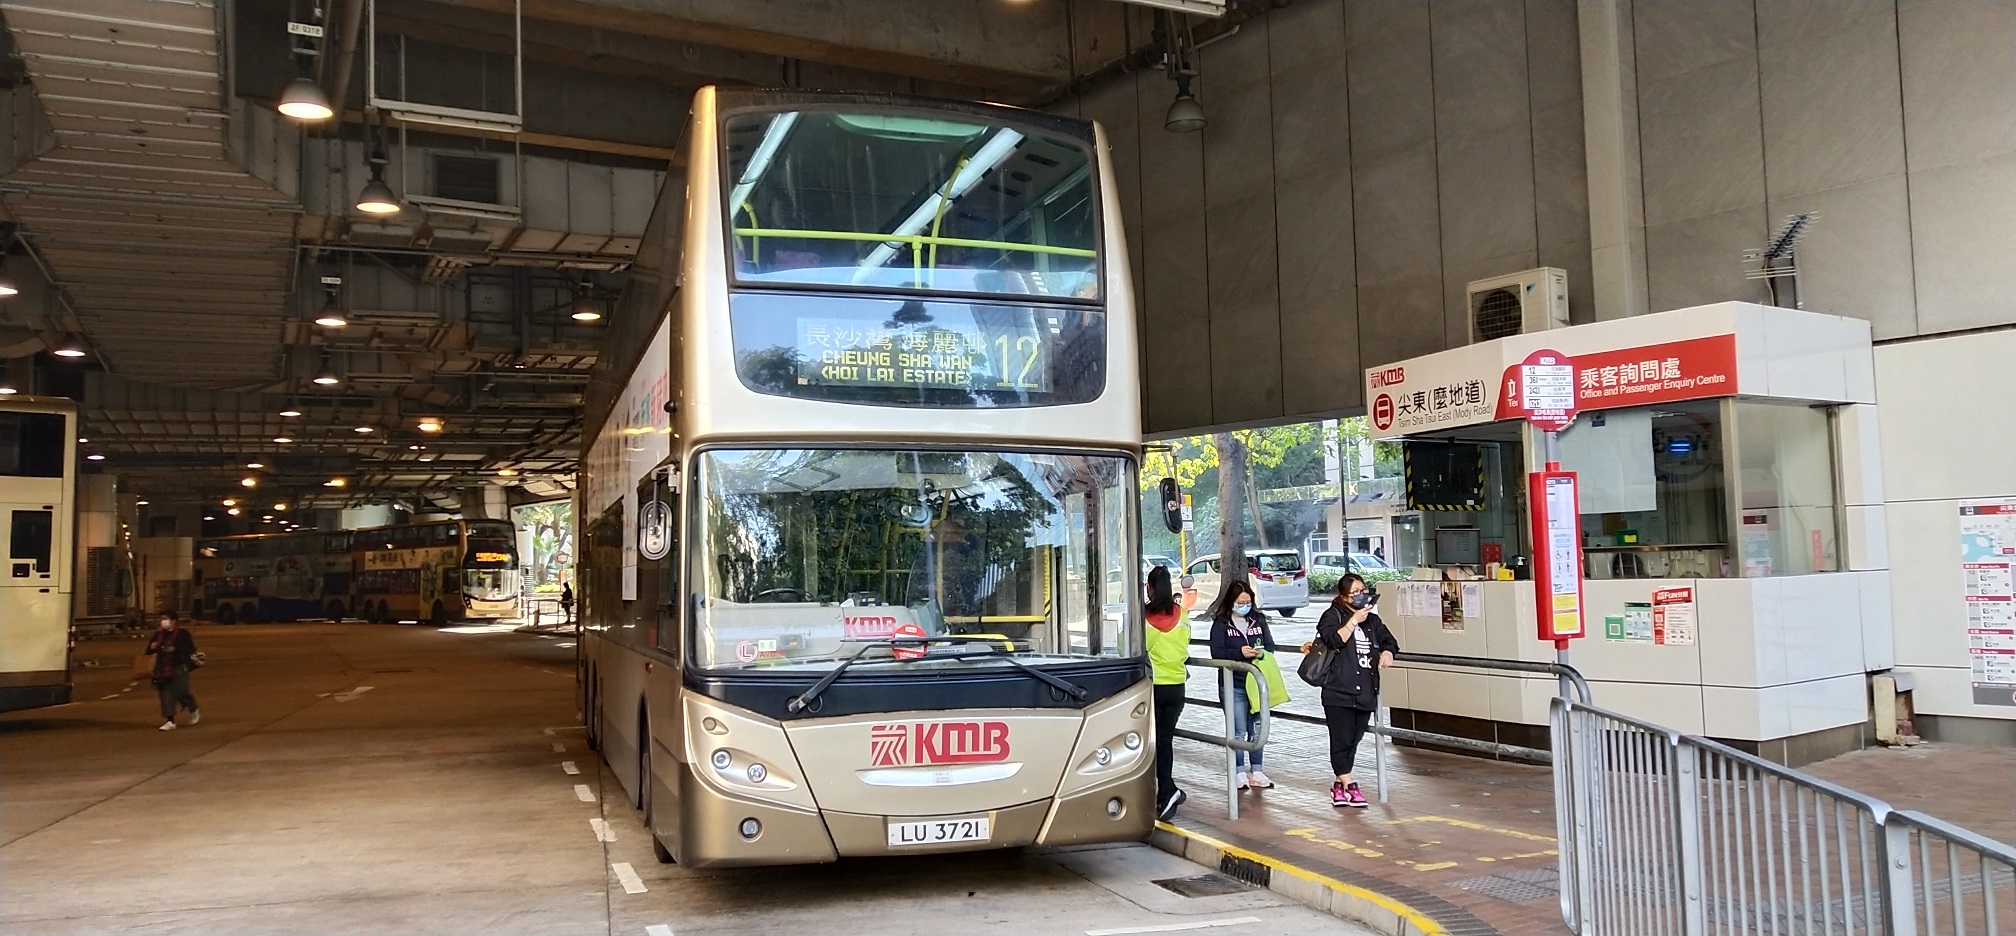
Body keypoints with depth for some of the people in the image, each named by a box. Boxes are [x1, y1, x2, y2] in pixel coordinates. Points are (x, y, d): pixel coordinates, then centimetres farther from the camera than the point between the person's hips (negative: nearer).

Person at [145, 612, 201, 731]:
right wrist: (152, 647, -8)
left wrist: (175, 650, -22)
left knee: (180, 692, -4)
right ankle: (170, 721, 4)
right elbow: (149, 650, 16)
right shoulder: (159, 633, 9)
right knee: (166, 694, 0)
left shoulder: (182, 632, -5)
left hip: (179, 667, -5)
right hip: (163, 668, 5)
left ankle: (194, 710, 25)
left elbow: (190, 649, -10)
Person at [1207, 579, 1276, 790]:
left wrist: (1262, 652, -15)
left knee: (1257, 729, 10)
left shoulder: (1258, 620, 9)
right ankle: (1240, 773, 9)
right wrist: (1239, 653, -23)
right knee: (1238, 731, -1)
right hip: (1234, 685, -4)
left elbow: (1270, 645, 8)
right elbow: (1216, 653, -10)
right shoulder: (1221, 624, -3)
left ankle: (1256, 772, 19)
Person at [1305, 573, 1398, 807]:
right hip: (1339, 691, -5)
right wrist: (1354, 620, -16)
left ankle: (1339, 785, 18)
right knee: (1342, 740, -5)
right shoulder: (1332, 615, 0)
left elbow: (1389, 641, 24)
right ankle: (1349, 786, -1)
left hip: (1365, 693, 6)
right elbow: (1335, 640, -16)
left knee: (1353, 741, 9)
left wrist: (1387, 652, 3)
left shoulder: (1372, 620, 16)